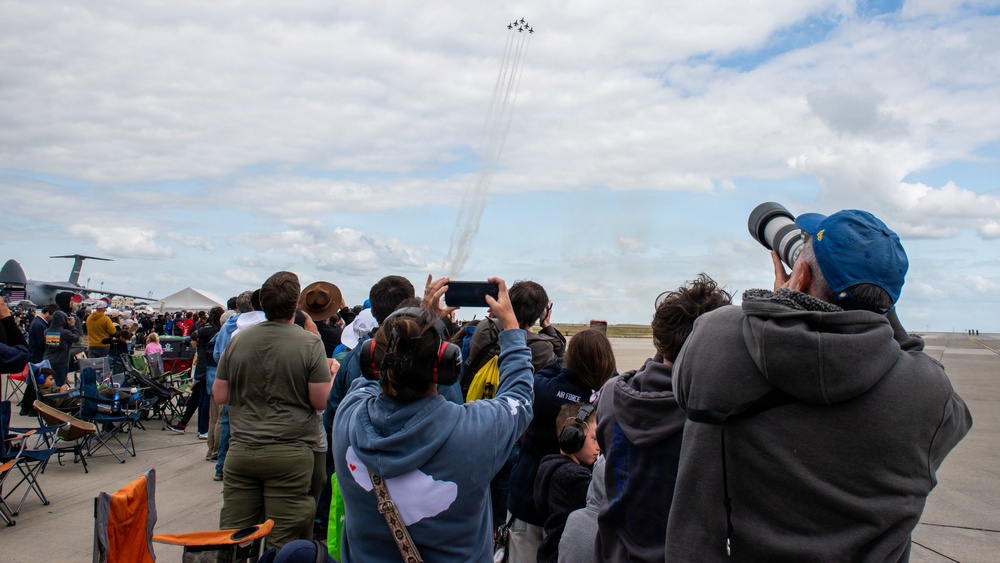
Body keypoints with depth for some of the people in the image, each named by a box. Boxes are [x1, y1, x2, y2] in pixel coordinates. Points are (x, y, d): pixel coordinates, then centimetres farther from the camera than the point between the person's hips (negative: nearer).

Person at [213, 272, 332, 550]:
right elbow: (321, 401, -9)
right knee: (282, 542, 3)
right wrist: (332, 375, 9)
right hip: (290, 453, -3)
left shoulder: (238, 339, 2)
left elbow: (220, 396, 6)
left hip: (240, 451, 4)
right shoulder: (310, 343, -8)